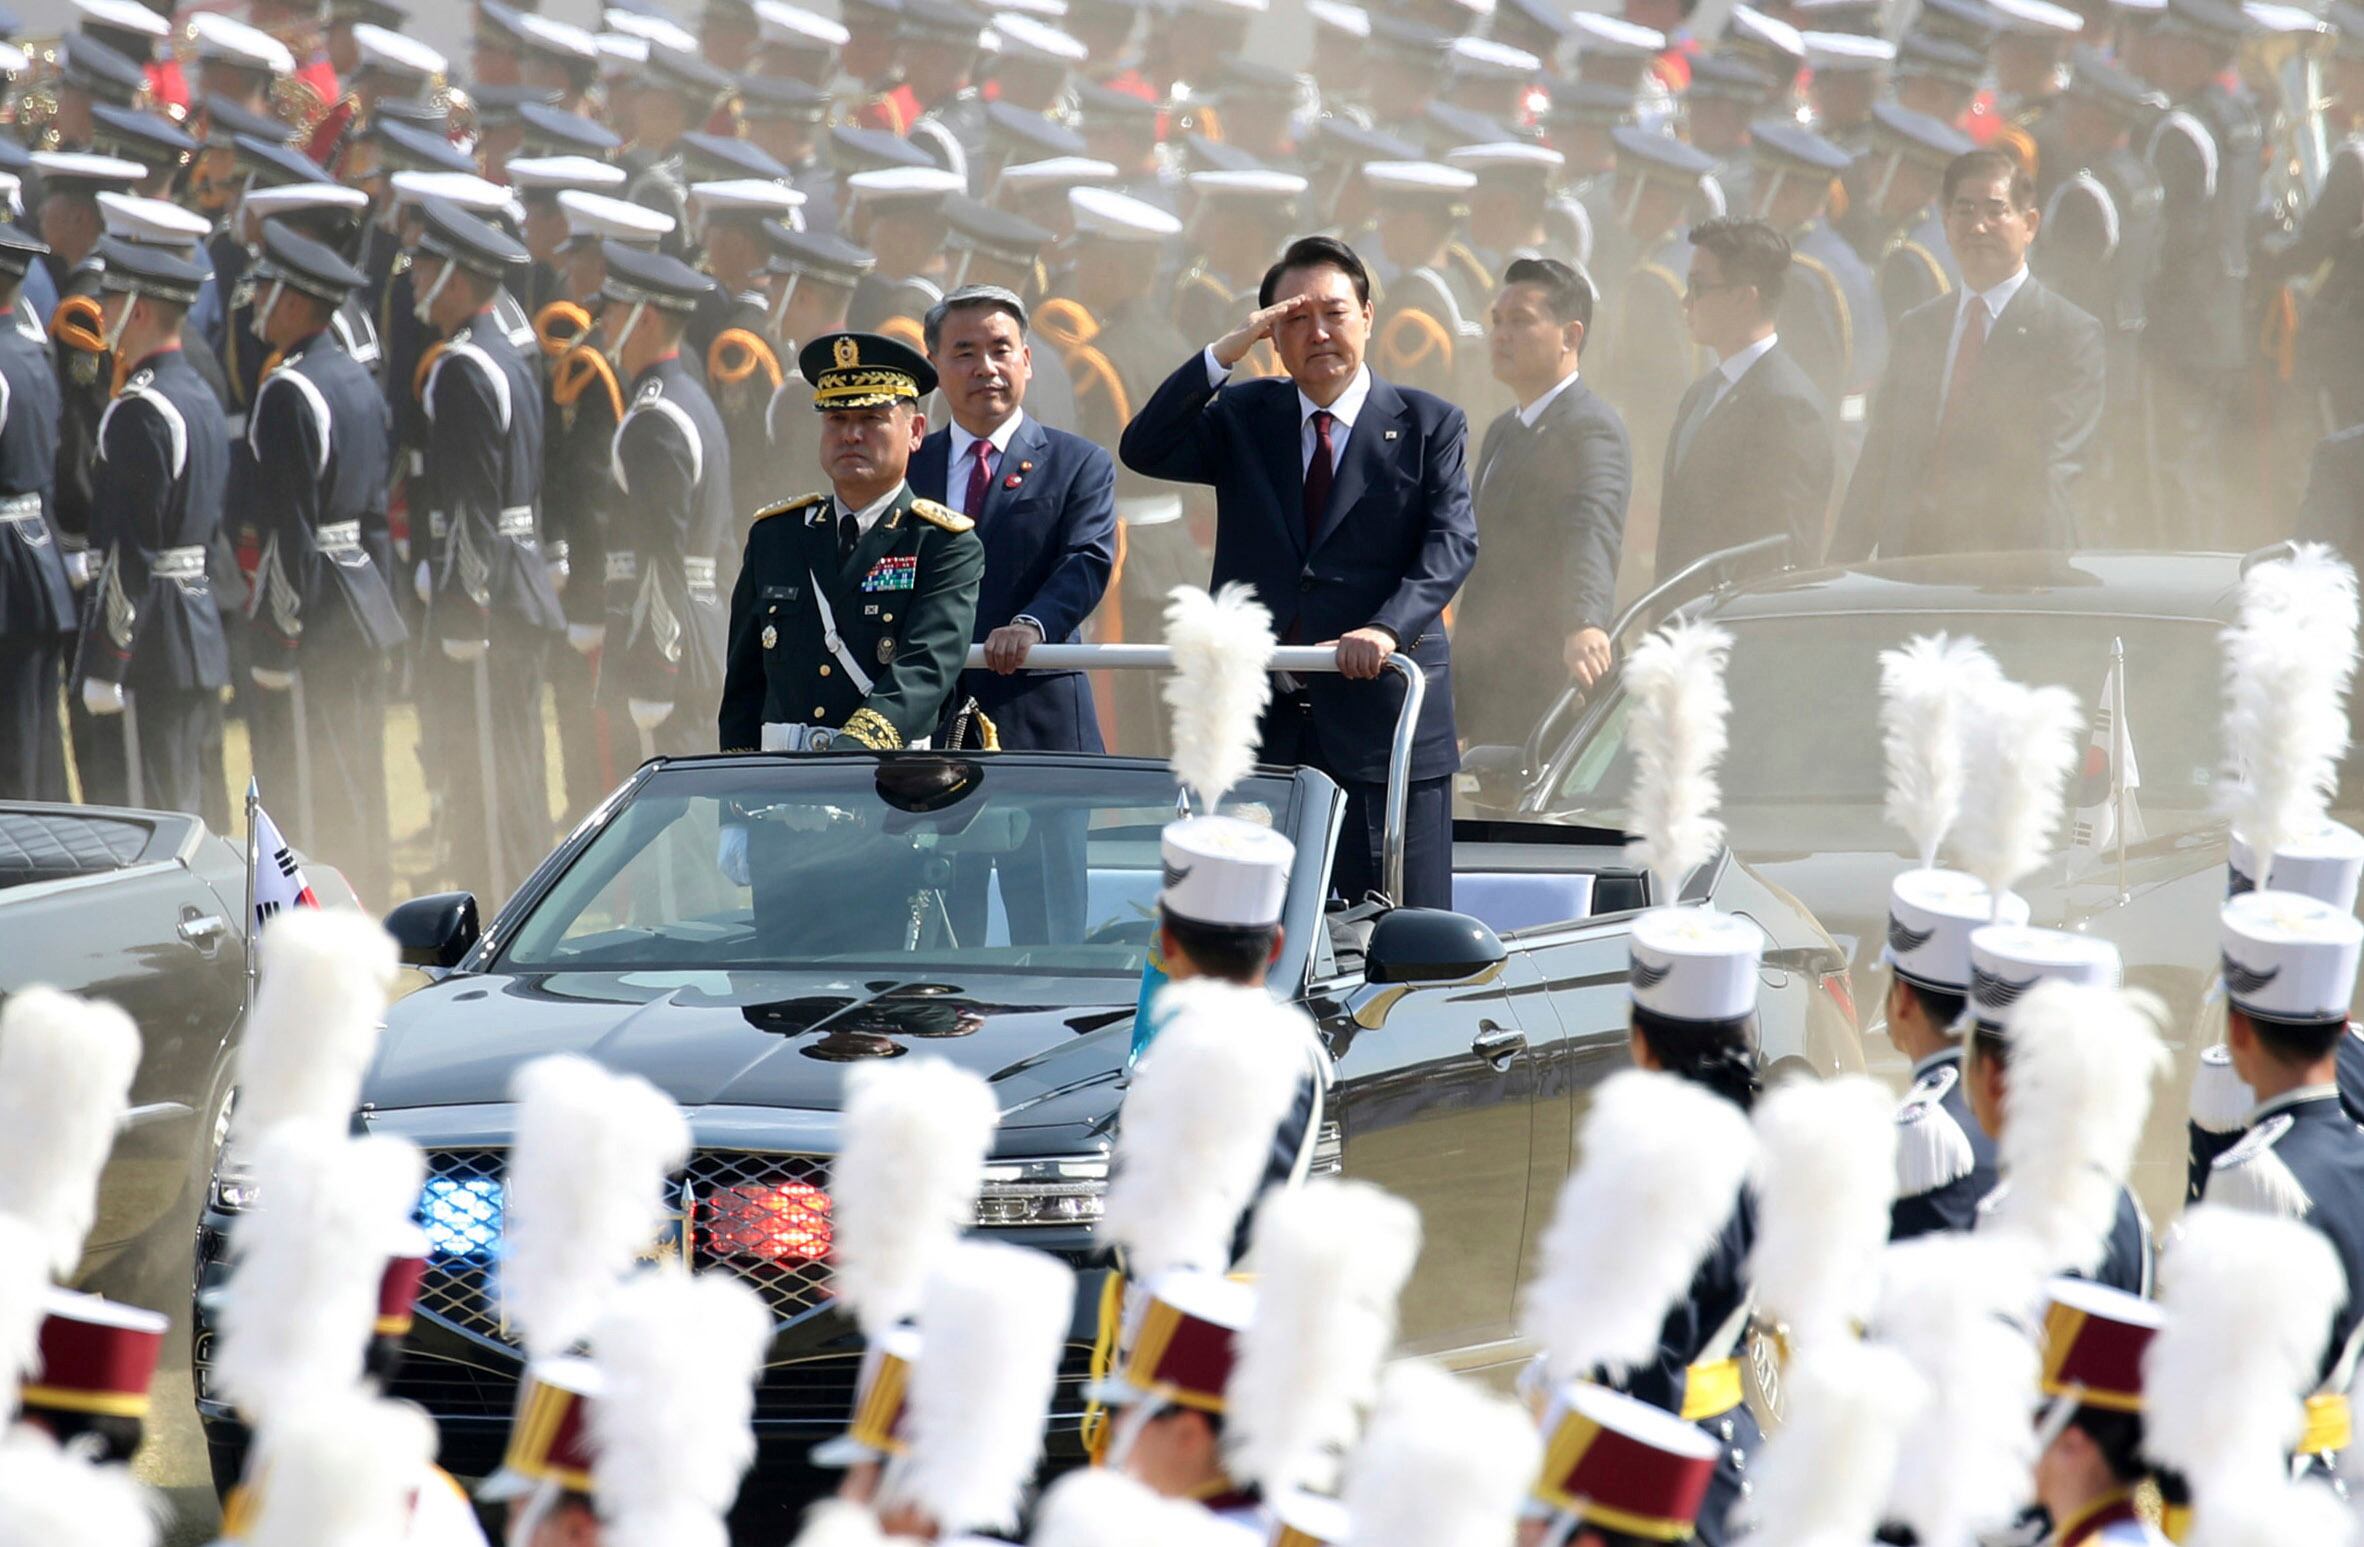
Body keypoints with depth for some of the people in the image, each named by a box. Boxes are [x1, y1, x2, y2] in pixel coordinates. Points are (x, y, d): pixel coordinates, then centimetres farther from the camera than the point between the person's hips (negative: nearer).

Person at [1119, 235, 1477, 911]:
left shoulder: (1429, 425, 5)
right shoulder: (1244, 419, 14)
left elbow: (1451, 542, -7)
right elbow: (1143, 450, 0)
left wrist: (1388, 628, -25)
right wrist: (1227, 350, -8)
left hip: (1383, 713, -2)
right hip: (1262, 722, 2)